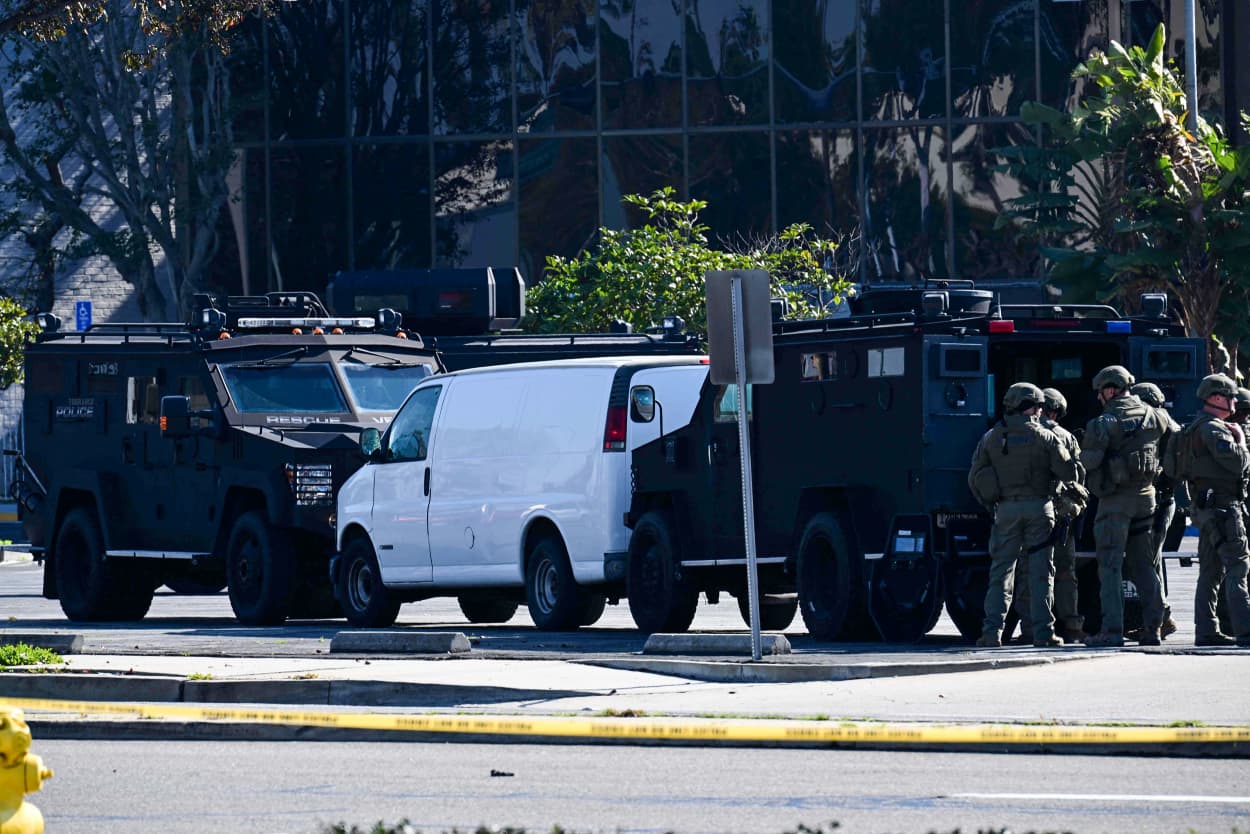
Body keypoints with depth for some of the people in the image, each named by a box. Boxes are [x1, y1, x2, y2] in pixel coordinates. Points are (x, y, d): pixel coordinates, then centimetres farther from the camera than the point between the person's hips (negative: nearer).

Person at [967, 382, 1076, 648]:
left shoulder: (991, 438, 5)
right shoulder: (1044, 437, -2)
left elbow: (974, 479, 5)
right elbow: (1068, 472, -7)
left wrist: (989, 503, 18)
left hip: (1006, 509, 2)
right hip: (1039, 507, -2)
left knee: (1001, 571, 4)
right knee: (1040, 573, 2)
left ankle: (992, 631, -4)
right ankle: (1043, 631, -1)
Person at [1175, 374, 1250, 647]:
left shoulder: (1197, 428, 19)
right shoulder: (1213, 429, -13)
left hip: (1205, 508, 11)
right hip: (1222, 504, -11)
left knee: (1210, 571, 12)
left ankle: (1206, 631, 13)